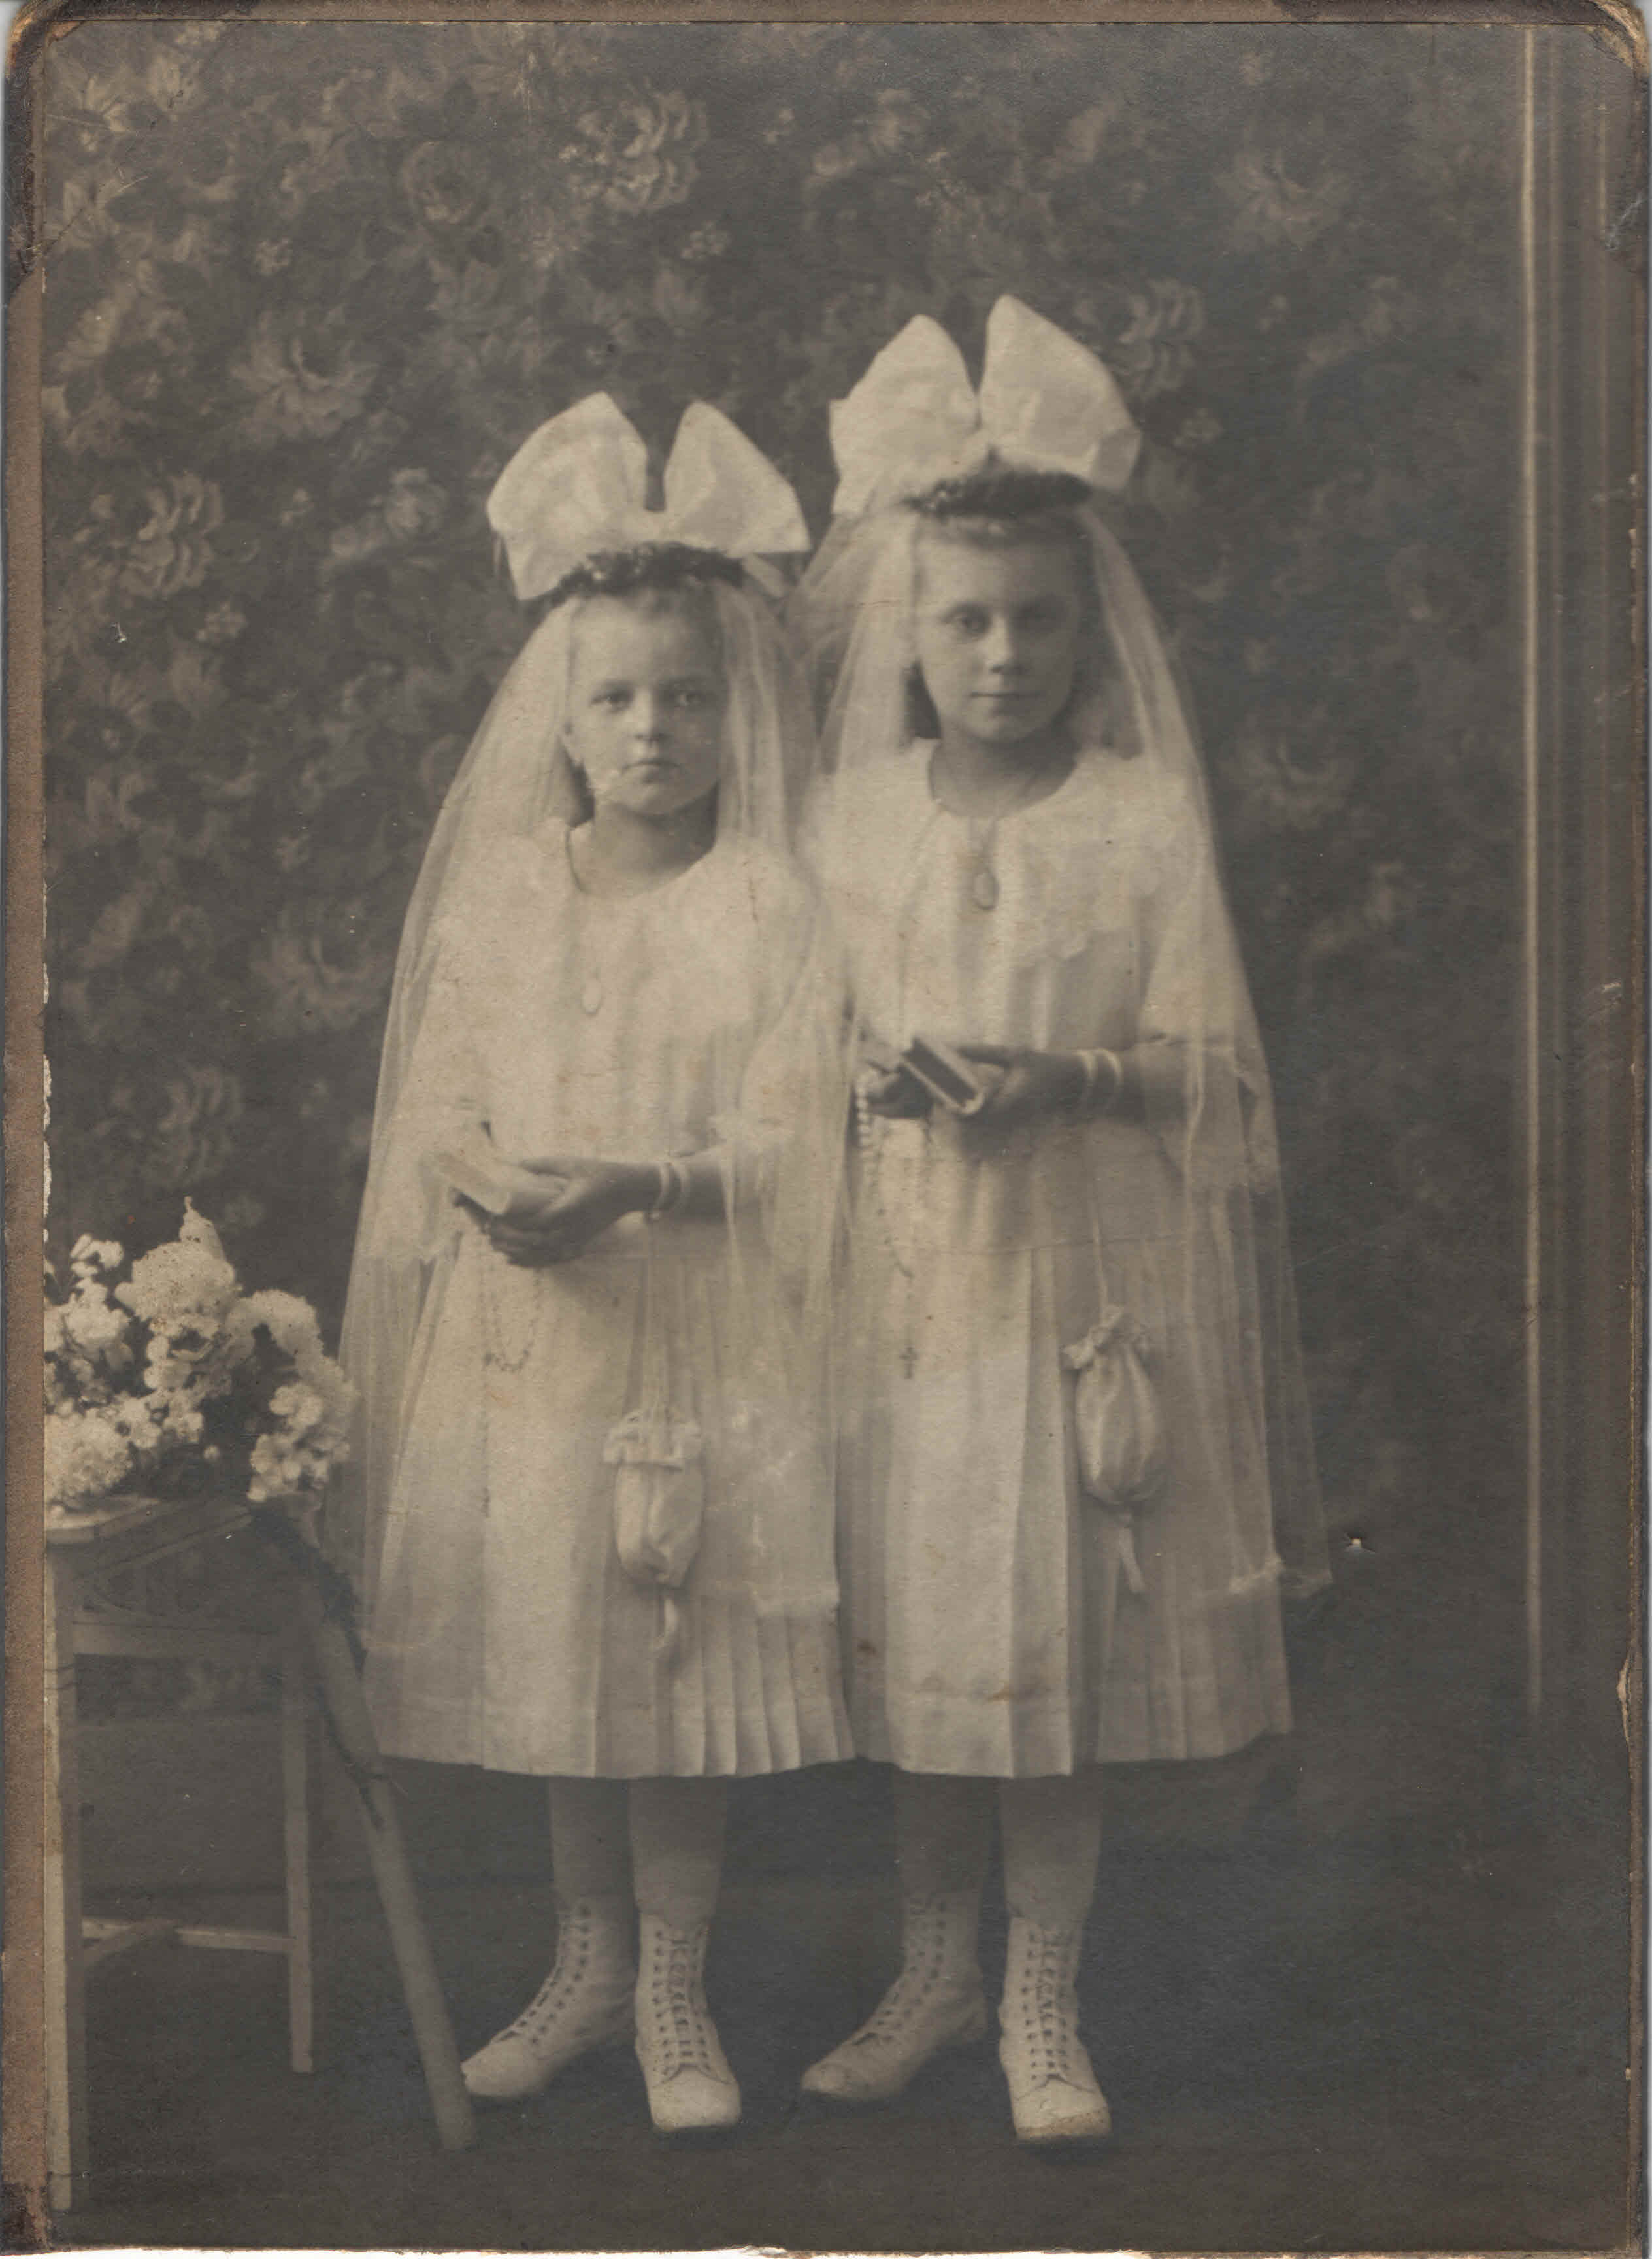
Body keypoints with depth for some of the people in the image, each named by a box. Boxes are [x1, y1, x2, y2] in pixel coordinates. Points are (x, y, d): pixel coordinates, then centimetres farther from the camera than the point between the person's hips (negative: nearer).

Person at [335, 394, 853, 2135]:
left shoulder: (770, 909, -4)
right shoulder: (498, 892, 6)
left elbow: (785, 1147, -10)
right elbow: (432, 1108, 5)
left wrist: (636, 1184, -25)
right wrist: (489, 1179, -17)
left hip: (695, 1339, -3)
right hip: (520, 1329, 3)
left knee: (679, 1669, 2)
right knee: (550, 1662, 12)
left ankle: (673, 1993, 20)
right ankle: (586, 1964, 30)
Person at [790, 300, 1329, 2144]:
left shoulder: (1143, 827, -3)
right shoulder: (848, 815, 5)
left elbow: (1210, 1069, -3)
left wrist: (1060, 1077, -20)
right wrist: (875, 1077, -9)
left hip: (1078, 1290, -3)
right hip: (895, 1281, 3)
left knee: (1057, 1658, 3)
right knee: (910, 1643, 10)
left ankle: (1044, 2008, 20)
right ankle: (934, 1974, 29)